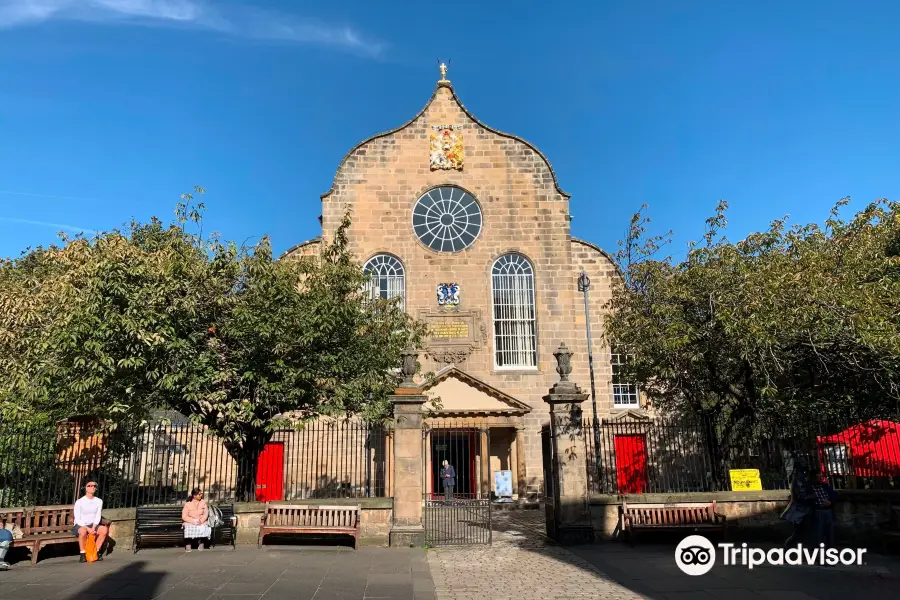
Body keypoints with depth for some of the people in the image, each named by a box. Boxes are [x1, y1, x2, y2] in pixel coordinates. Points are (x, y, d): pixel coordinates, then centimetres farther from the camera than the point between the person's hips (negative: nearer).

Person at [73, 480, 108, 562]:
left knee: (104, 529, -26)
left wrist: (93, 528, -17)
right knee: (83, 531, -38)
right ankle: (82, 554, -23)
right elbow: (77, 519, -10)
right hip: (80, 526, -3)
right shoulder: (79, 502, -6)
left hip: (92, 525, 4)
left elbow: (98, 517, 1)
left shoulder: (99, 501, 5)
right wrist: (88, 529, -21)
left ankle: (96, 551, -10)